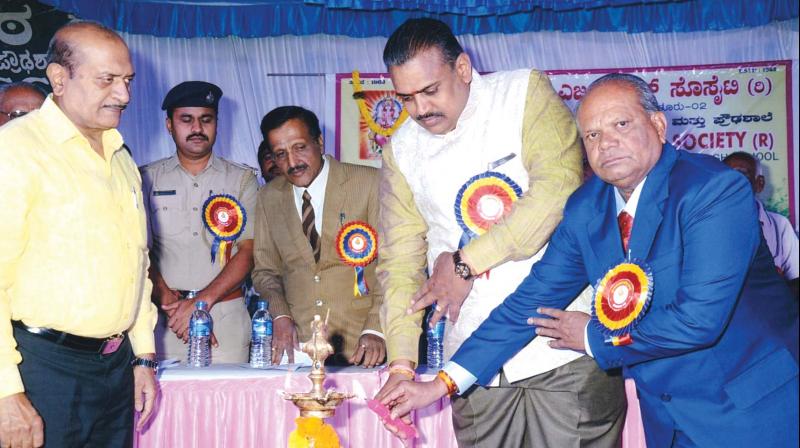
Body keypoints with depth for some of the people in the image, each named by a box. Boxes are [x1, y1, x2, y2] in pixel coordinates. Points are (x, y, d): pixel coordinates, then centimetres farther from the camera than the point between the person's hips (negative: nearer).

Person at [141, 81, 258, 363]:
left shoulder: (243, 179, 8)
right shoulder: (147, 179, 9)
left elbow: (248, 252, -1)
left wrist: (202, 301, -12)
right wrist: (169, 302, -13)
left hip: (226, 316, 0)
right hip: (165, 317, 0)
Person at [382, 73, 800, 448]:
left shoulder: (717, 190, -20)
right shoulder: (585, 208, -2)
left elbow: (700, 318, -27)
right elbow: (534, 297, -1)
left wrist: (596, 338, -12)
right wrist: (444, 382, -6)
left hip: (750, 409, -5)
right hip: (666, 414, 5)